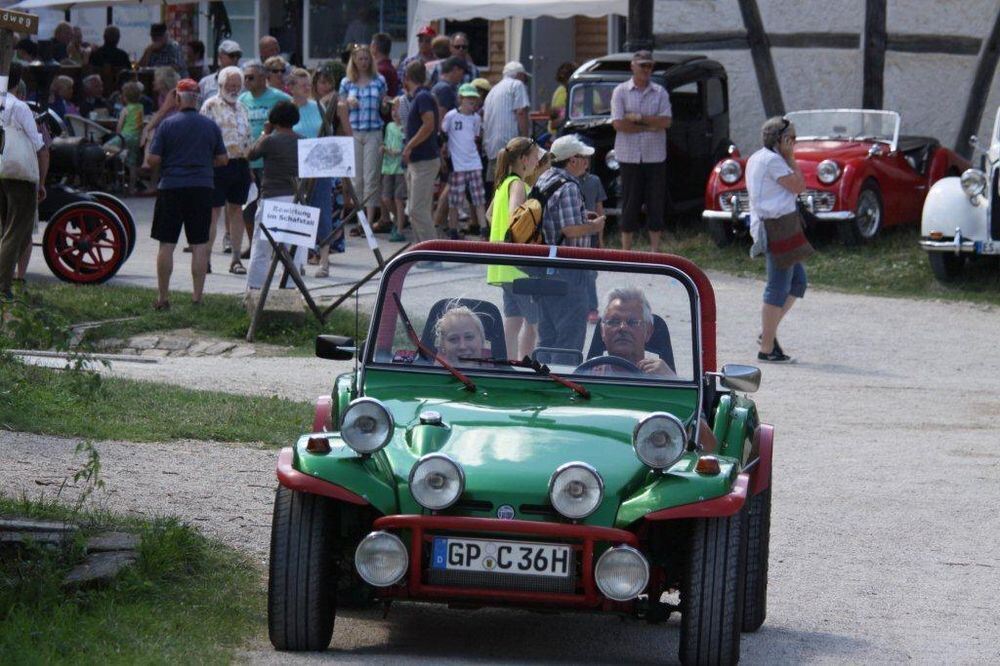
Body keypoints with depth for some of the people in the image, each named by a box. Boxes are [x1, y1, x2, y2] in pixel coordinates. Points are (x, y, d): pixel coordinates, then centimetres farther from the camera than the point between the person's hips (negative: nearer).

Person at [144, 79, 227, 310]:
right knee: (200, 245, 5)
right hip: (202, 189, 2)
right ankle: (197, 296, 4)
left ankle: (163, 297, 6)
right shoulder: (211, 126, 2)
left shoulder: (167, 125, -7)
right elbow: (222, 160, 8)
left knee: (166, 244, 4)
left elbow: (152, 160, -9)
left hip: (171, 187, -2)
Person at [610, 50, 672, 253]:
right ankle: (626, 250, 7)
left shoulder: (660, 92, 7)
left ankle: (655, 250, 10)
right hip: (629, 156, -2)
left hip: (655, 156, 2)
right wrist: (650, 127, -7)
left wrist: (639, 118, -12)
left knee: (656, 205, 3)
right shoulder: (621, 91, 1)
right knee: (630, 205, 1)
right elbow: (618, 123, -9)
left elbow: (666, 122, -5)